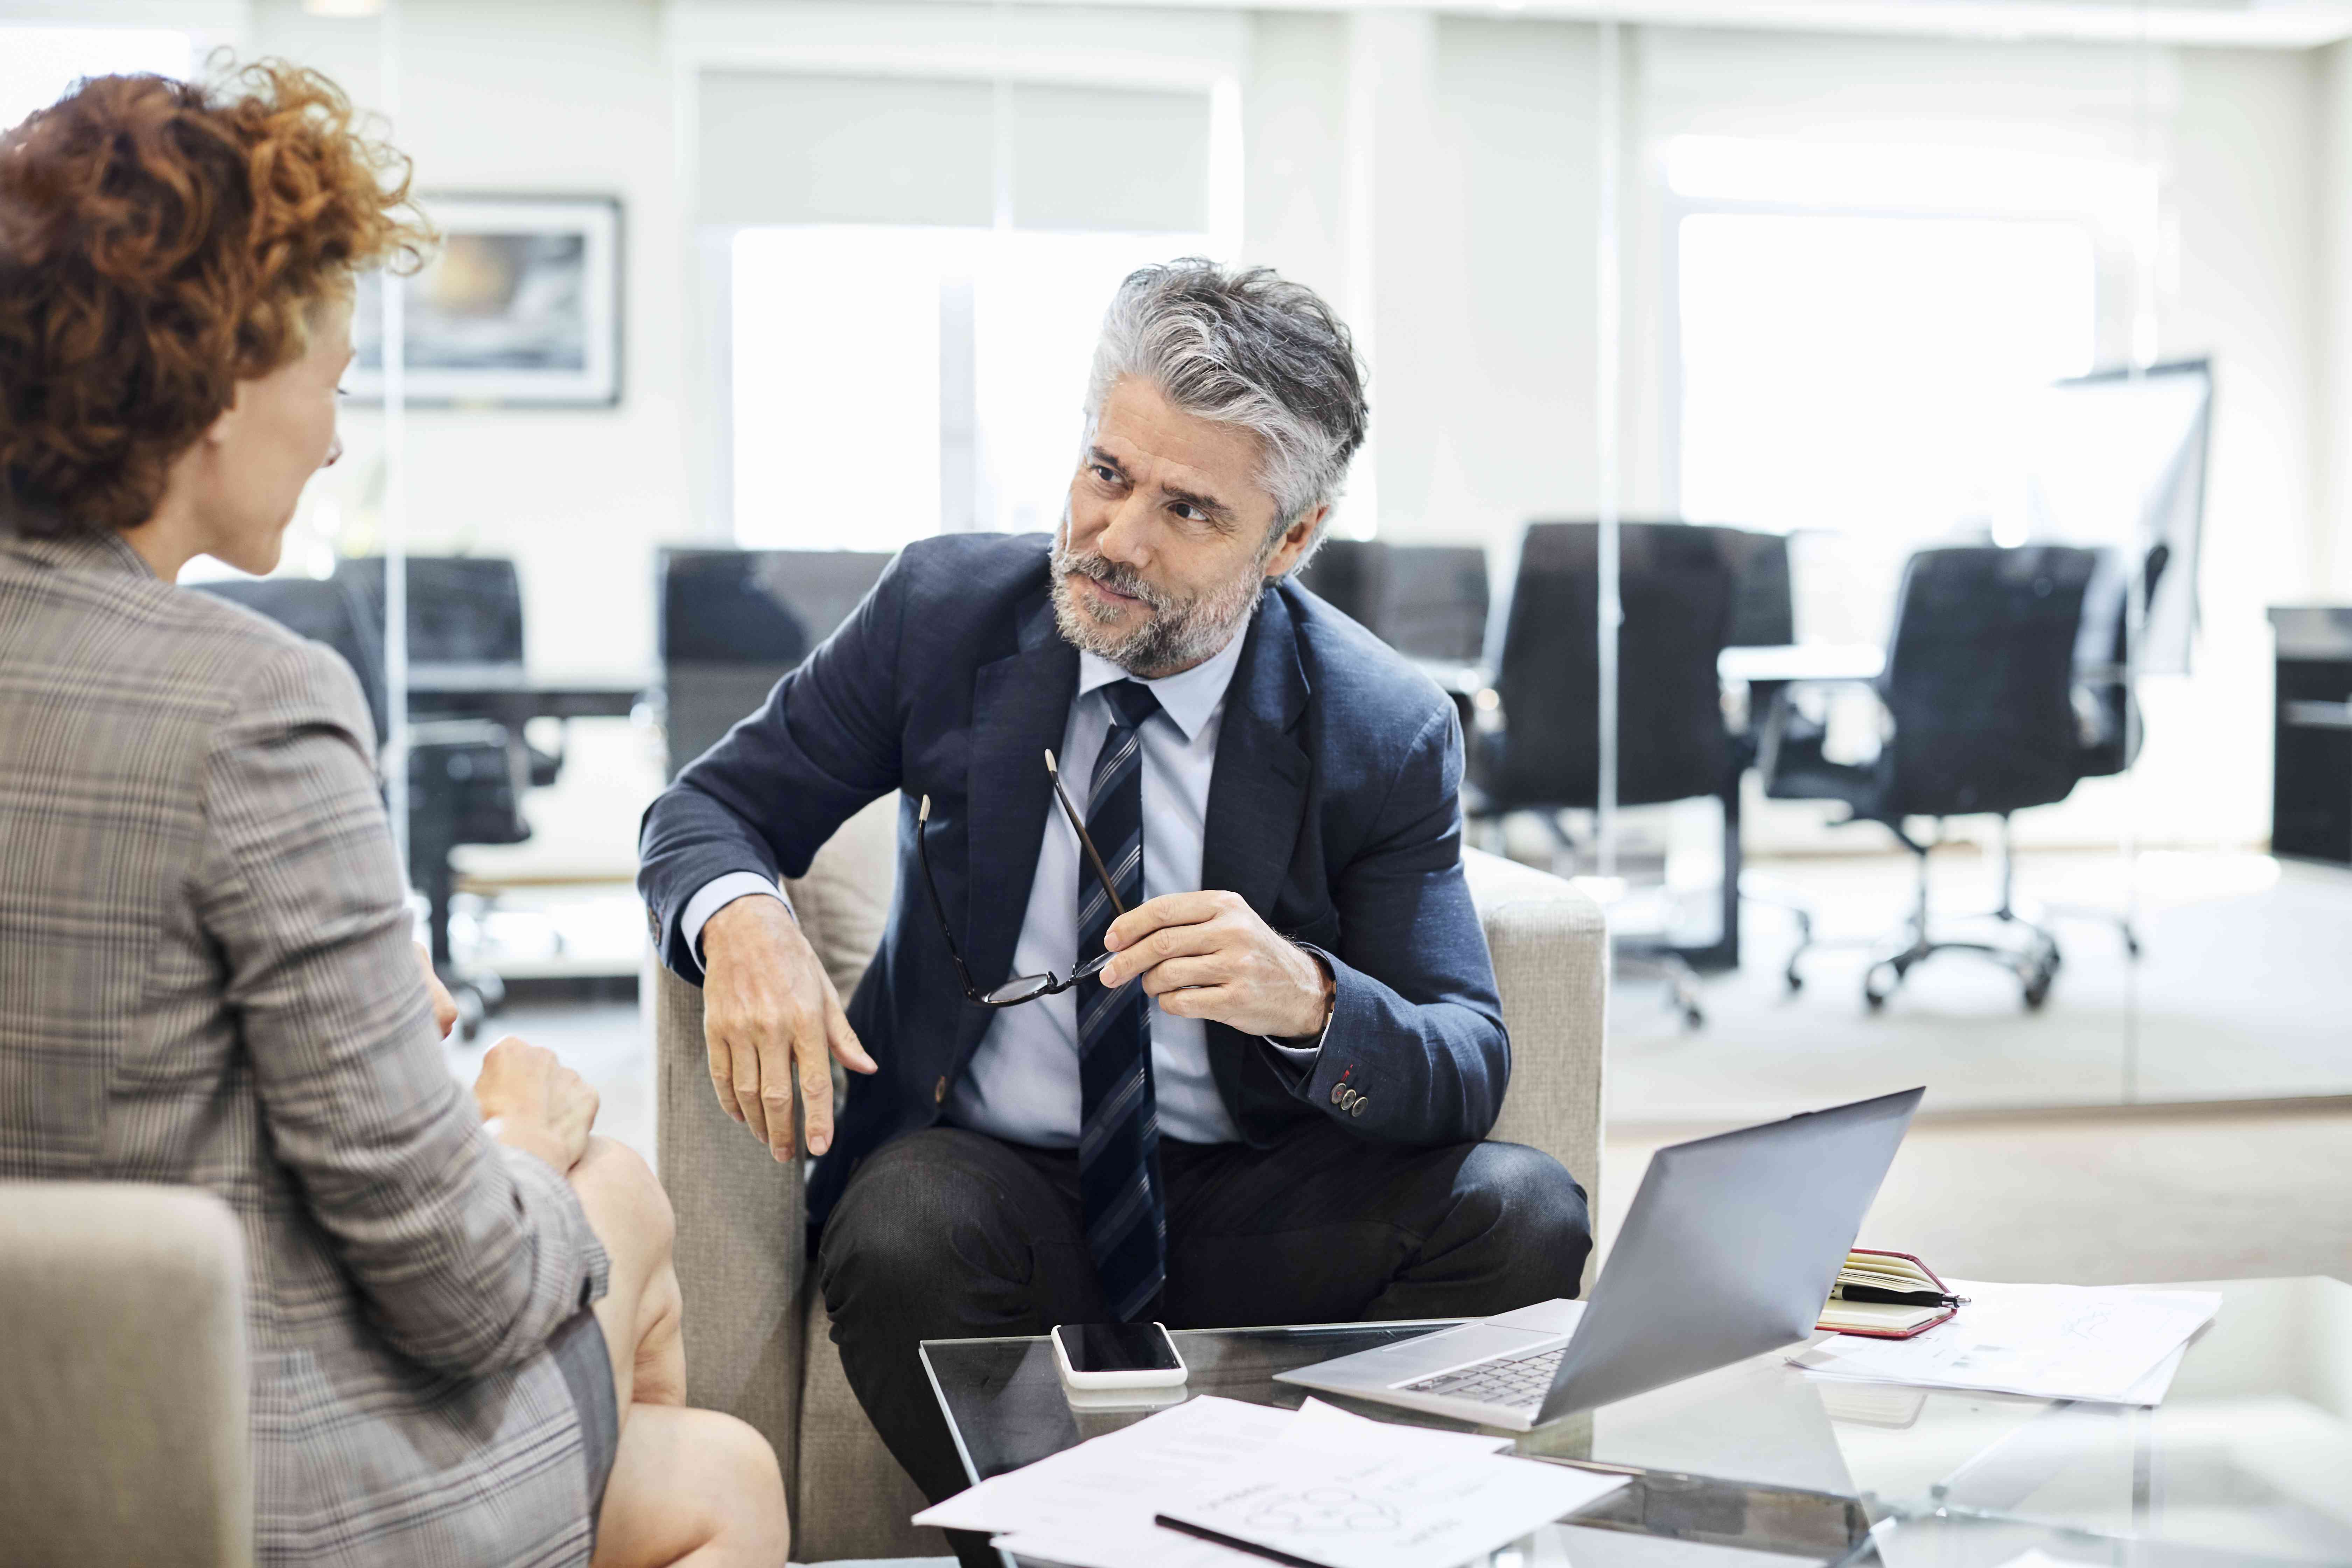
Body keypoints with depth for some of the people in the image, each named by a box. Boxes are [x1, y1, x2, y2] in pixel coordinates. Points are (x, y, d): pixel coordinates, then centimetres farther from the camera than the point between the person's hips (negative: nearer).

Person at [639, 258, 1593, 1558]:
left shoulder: (1388, 733, -7)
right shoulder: (944, 608, -3)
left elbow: (1469, 1072, -8)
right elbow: (708, 808, 3)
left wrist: (1309, 1000, -31)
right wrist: (742, 922, -22)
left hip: (1259, 1207, 0)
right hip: (987, 1179, 0)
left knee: (1525, 1211, -26)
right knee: (903, 1233, -34)